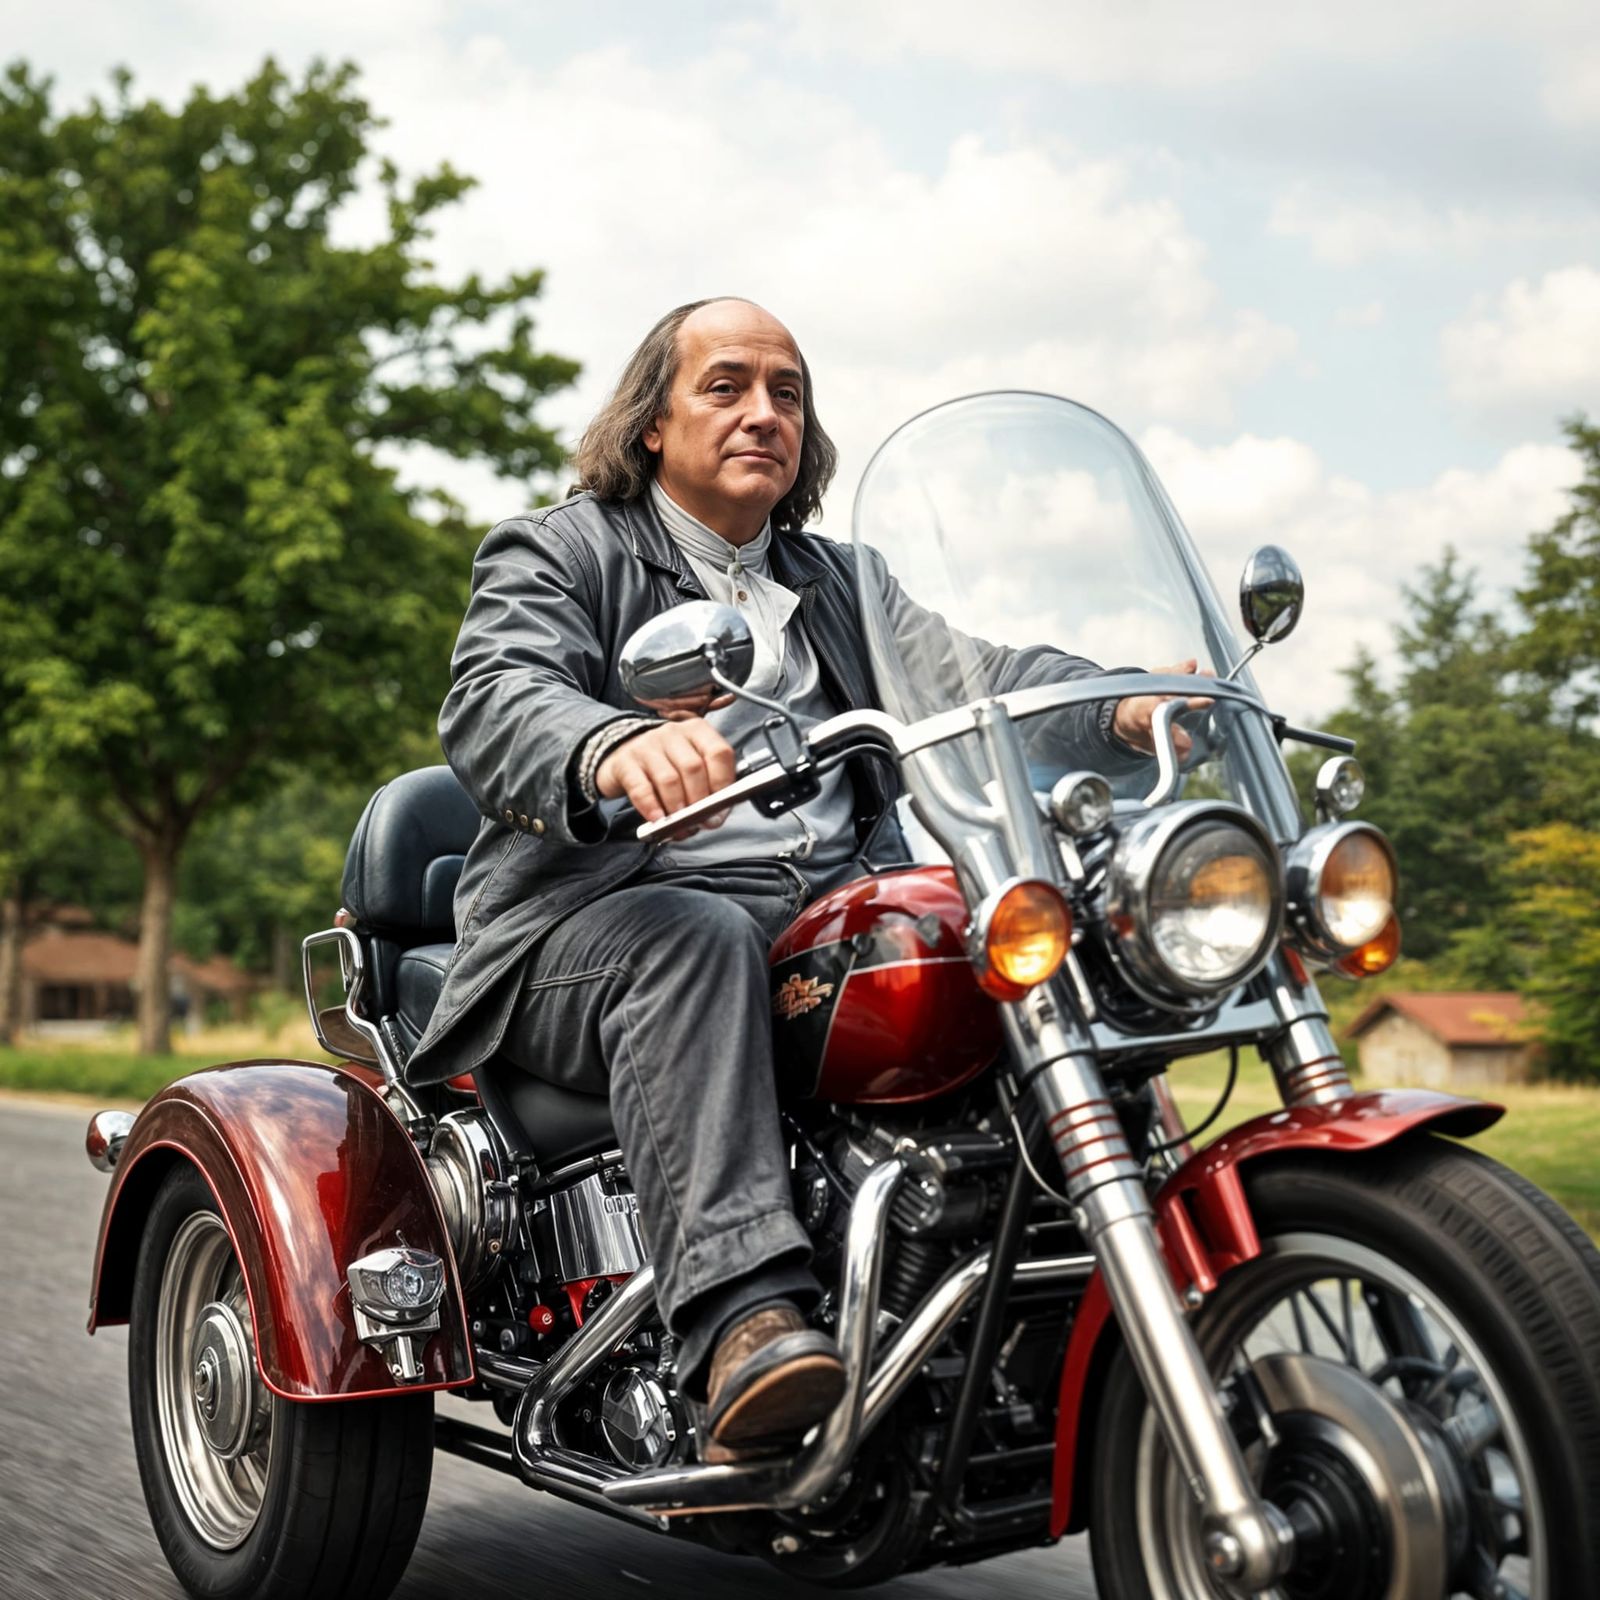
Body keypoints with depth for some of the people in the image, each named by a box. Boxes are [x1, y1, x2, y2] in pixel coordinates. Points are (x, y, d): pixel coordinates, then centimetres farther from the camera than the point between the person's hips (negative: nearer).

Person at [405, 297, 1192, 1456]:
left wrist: (1127, 709, -11)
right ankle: (746, 1316, -47)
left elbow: (970, 675, 11)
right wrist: (617, 748, -37)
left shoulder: (841, 581, 27)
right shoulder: (558, 553, 8)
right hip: (602, 917, -4)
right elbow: (491, 704, -12)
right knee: (695, 941, -37)